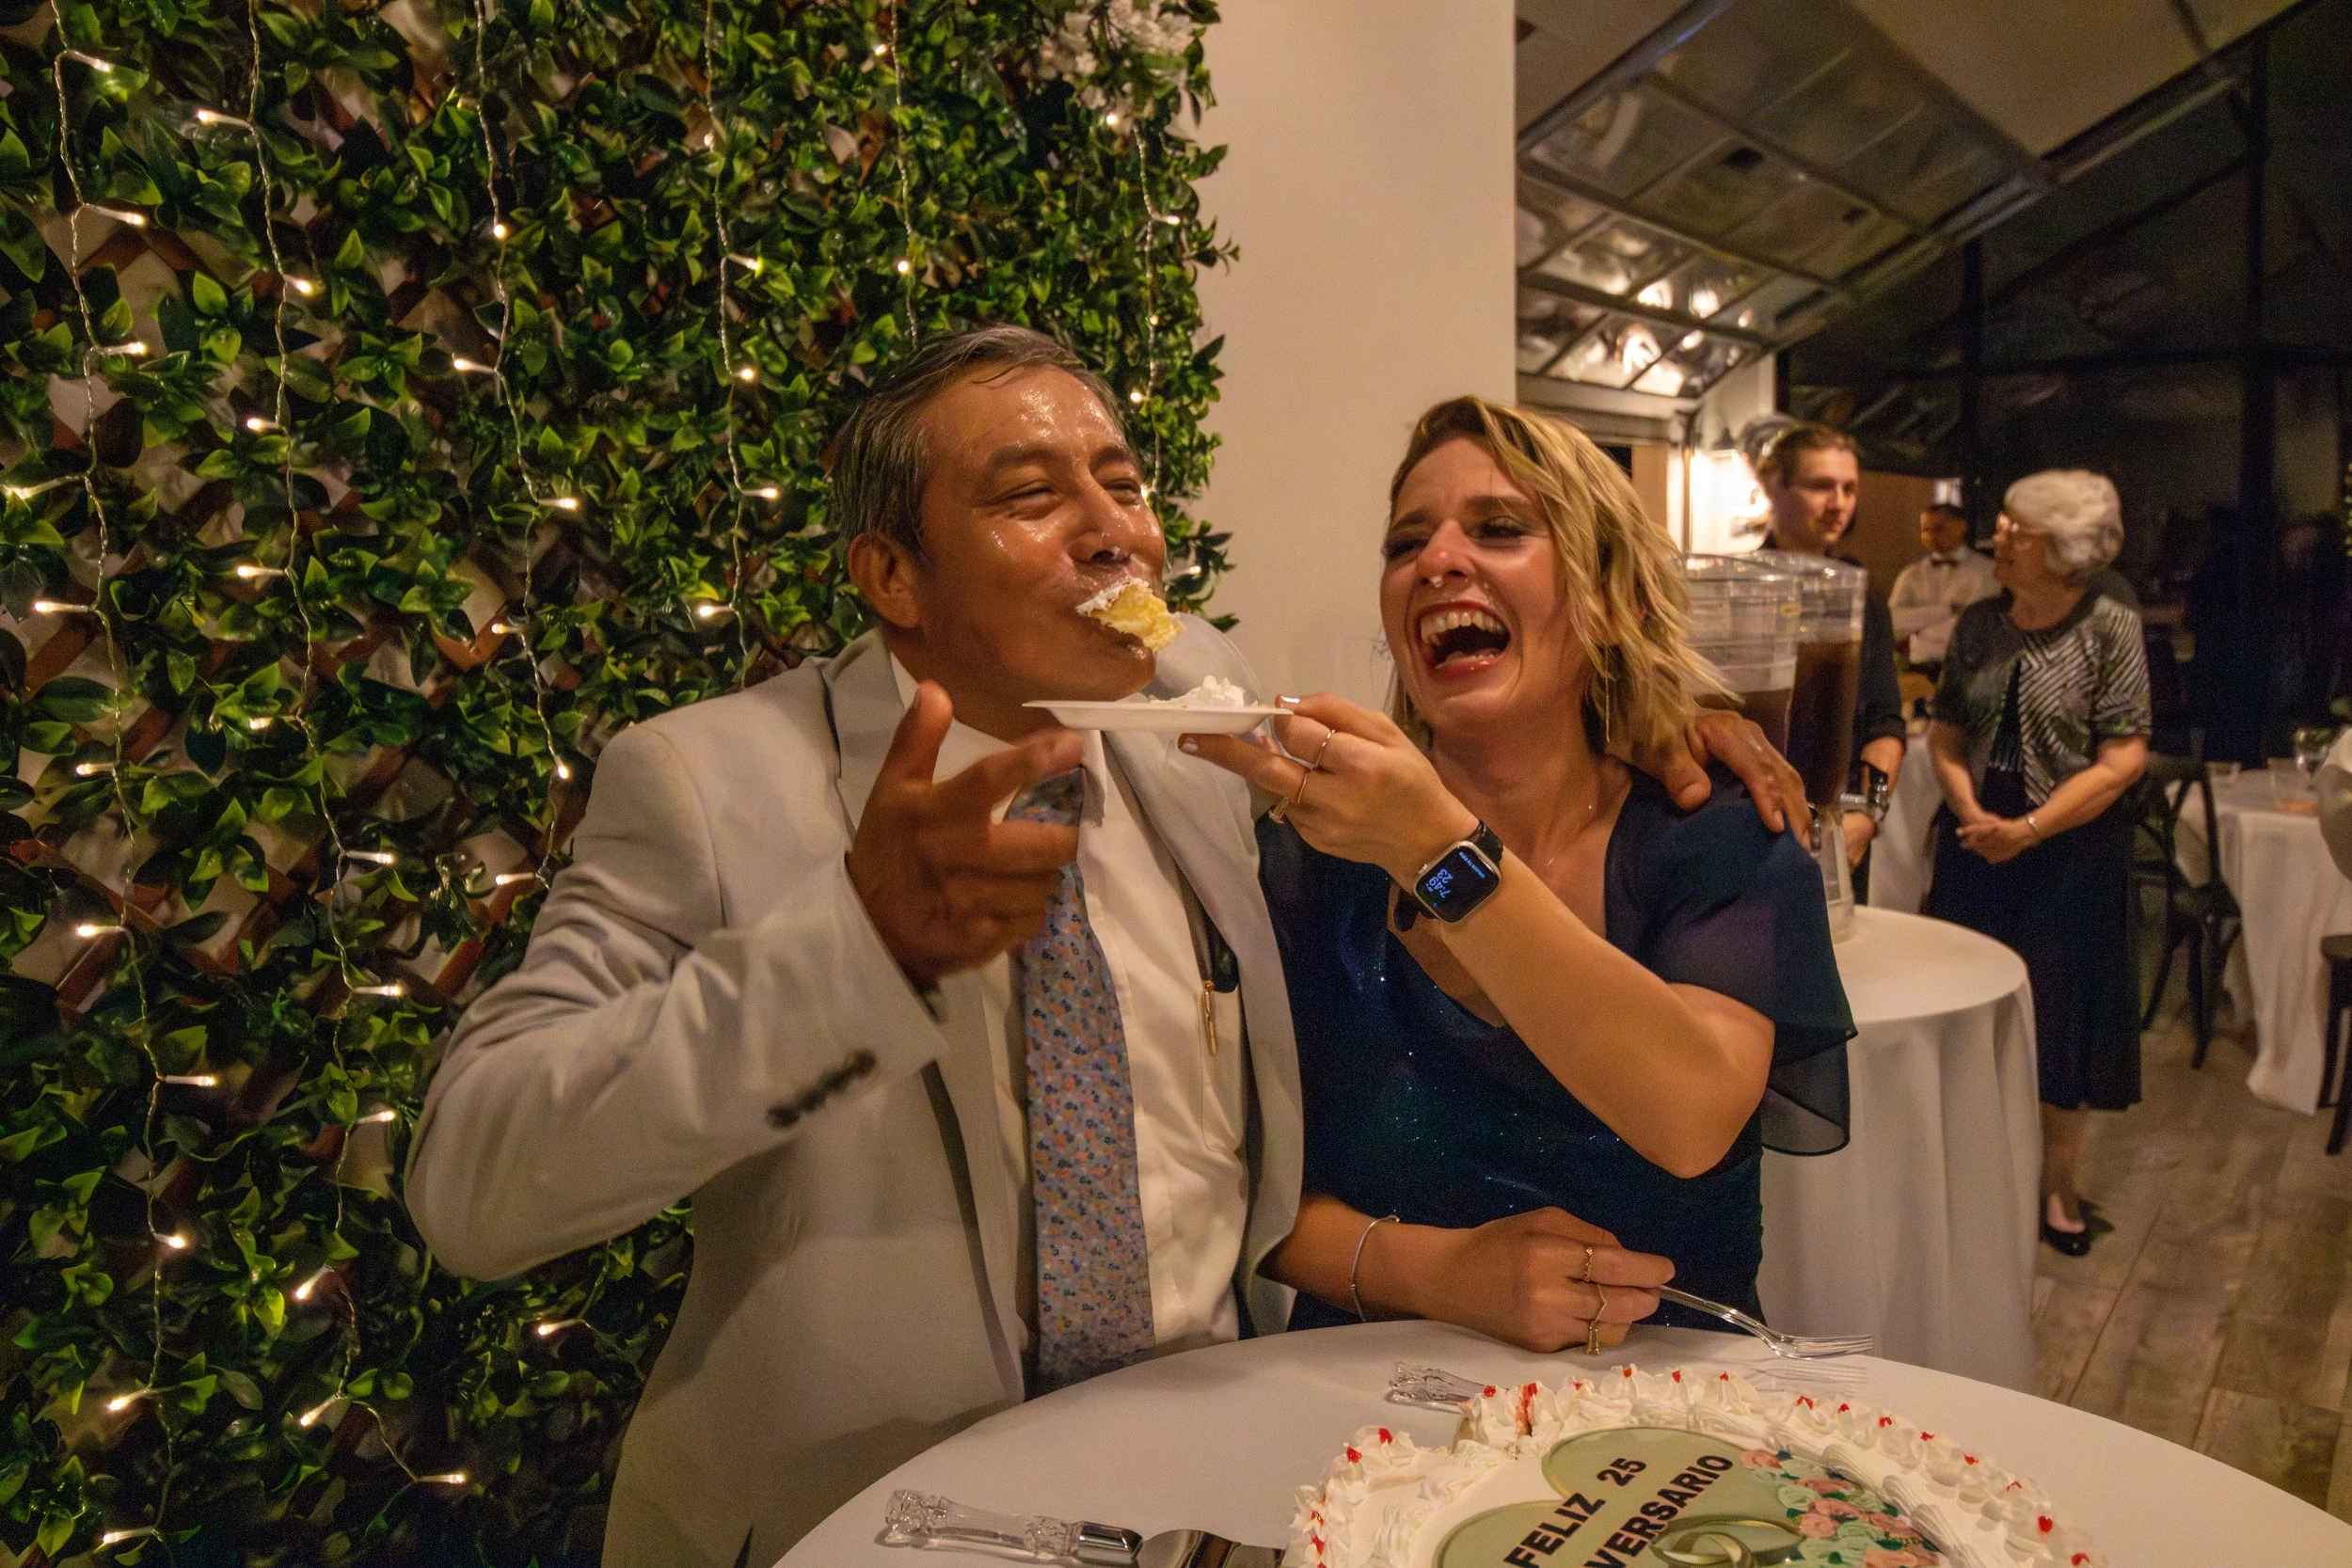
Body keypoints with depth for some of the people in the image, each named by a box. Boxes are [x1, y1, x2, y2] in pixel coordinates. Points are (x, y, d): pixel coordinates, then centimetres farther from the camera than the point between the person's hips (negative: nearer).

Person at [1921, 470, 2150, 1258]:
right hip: (1975, 842, 3)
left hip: (2070, 849, -3)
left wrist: (2029, 828, -18)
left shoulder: (2111, 629, -9)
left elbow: (2123, 759, -12)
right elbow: (1945, 732, 5)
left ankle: (2057, 1182, 22)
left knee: (2061, 1012, 5)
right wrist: (1969, 810, -12)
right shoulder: (1978, 623, 2)